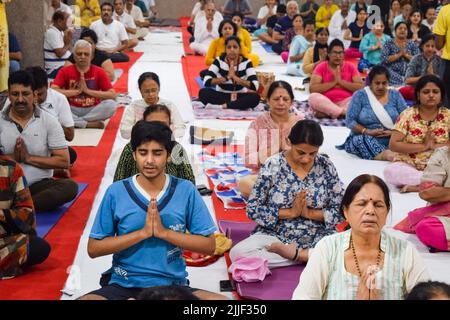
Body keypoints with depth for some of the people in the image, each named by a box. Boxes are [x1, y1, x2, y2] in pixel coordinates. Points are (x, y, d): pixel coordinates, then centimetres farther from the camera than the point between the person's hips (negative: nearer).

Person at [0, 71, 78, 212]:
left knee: (69, 186, -30)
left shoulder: (49, 121, 0)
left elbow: (64, 161, -4)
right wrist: (12, 157, -15)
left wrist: (28, 158, -10)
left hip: (39, 184, 1)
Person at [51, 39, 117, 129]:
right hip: (73, 110, 0)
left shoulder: (99, 72, -1)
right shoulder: (65, 71, 0)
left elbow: (112, 95, -11)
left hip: (93, 110, 0)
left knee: (111, 104, -29)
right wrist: (77, 91, -17)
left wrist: (88, 90, -17)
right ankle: (90, 124, -25)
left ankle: (75, 122, -21)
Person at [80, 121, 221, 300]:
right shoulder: (116, 192, -1)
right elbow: (93, 249, -2)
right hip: (123, 286, -1)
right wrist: (142, 233, -12)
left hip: (172, 285, 1)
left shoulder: (186, 191, 0)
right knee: (86, 300, -31)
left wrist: (164, 232, -12)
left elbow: (209, 245, 0)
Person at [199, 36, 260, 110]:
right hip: (221, 95, 1)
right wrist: (227, 77, -26)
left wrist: (235, 77, -27)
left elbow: (254, 86, -20)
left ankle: (222, 106, -29)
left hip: (240, 96, -1)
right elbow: (206, 81, -20)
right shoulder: (219, 61, -6)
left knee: (255, 97, -32)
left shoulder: (246, 62, -7)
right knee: (203, 92, -28)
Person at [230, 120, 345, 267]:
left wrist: (309, 213, -15)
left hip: (318, 238, 0)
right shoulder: (273, 165, -7)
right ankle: (305, 256, -19)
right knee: (237, 252, -29)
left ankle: (289, 252, -16)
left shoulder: (326, 166, -2)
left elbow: (341, 210, 0)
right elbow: (252, 210, -6)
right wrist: (291, 212, -15)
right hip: (275, 236, 1)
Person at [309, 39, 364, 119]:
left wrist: (341, 81, -9)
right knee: (313, 97, -31)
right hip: (326, 103, -1)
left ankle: (327, 113, -28)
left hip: (346, 103, 1)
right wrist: (333, 82, -10)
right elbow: (312, 89, -8)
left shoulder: (350, 67, 9)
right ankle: (343, 112, -28)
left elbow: (361, 87, -2)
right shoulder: (321, 67, 5)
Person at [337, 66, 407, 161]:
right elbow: (350, 121, -3)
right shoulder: (360, 95, 4)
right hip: (364, 138, -2)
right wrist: (367, 131, -17)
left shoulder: (395, 95, 11)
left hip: (391, 141, 2)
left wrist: (393, 132, -15)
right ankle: (383, 155, -57)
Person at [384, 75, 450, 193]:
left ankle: (416, 186, -21)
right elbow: (393, 145, -11)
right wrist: (423, 146, -15)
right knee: (390, 171, -34)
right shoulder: (408, 115, -3)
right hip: (409, 165, -1)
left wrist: (434, 146, -16)